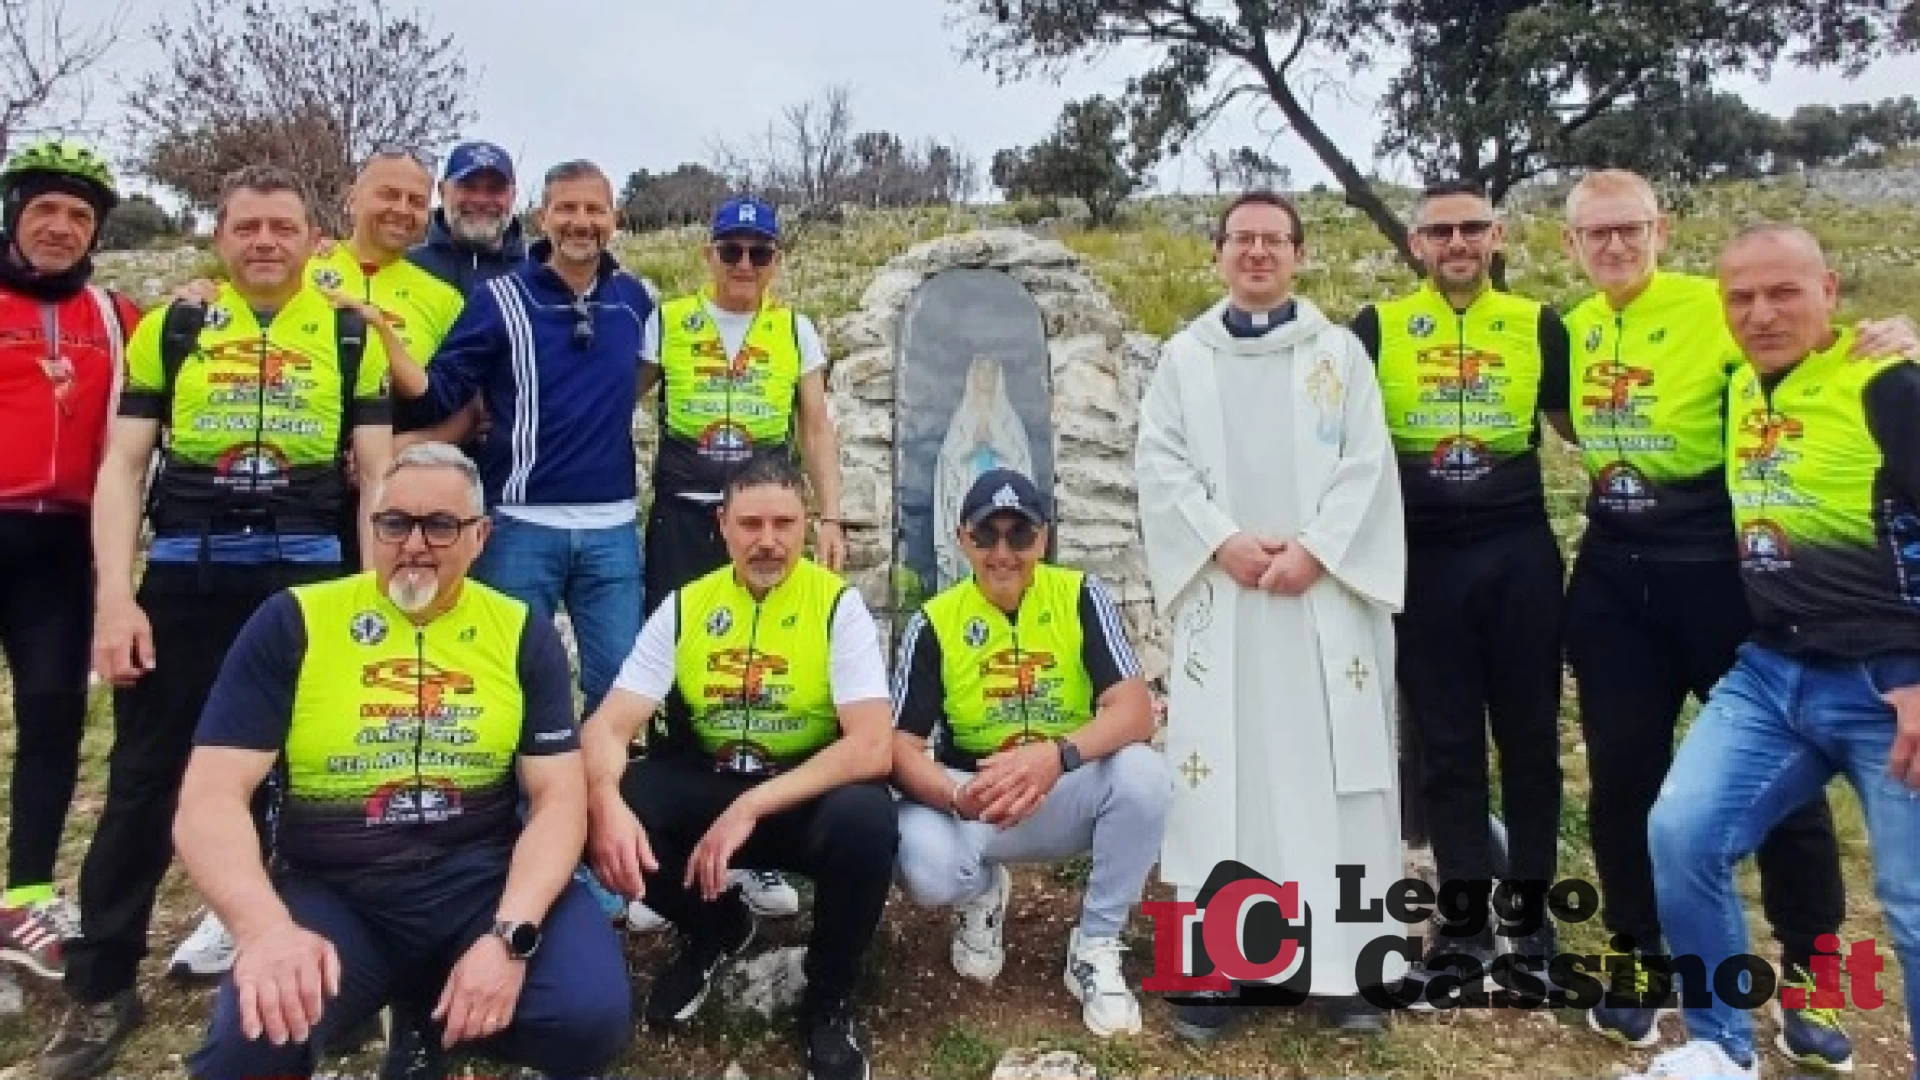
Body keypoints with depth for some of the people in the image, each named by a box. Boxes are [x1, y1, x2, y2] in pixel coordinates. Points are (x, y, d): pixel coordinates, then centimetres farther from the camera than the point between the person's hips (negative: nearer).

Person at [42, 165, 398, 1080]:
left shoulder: (354, 335, 6)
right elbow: (122, 466, 4)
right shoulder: (170, 329, 7)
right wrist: (114, 595, -7)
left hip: (310, 575, 0)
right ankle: (101, 987, 19)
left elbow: (377, 472, 5)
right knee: (146, 778, 5)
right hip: (185, 575, 1)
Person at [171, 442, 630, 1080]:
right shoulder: (294, 623, 0)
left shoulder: (521, 633, 3)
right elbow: (210, 799, -6)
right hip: (331, 890, -1)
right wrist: (266, 927, -26)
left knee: (591, 1014, -24)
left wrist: (509, 935, -19)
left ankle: (433, 1021, 7)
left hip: (483, 877, 2)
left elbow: (560, 798, -2)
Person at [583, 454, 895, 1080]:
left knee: (864, 819, -37)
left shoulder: (839, 605, -12)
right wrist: (607, 802, -32)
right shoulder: (684, 606, -2)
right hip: (706, 783, 3)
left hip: (809, 790, -3)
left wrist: (751, 808, -31)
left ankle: (829, 999, -4)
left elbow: (873, 747, -23)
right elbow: (608, 725, -7)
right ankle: (717, 928, 9)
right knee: (588, 813, -23)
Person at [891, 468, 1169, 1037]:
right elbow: (902, 747, -10)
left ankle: (1096, 946, -7)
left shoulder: (1080, 596, -8)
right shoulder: (934, 623, -7)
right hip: (972, 804, 0)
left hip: (1071, 797, 1)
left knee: (1143, 771, -31)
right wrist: (958, 797, -33)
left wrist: (1058, 755, -39)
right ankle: (984, 892, 10)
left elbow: (1134, 709, -19)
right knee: (927, 870, -32)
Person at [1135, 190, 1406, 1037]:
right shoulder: (1184, 357, 10)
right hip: (1219, 592, 0)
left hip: (1327, 588, 0)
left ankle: (1345, 963, 11)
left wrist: (1315, 551, -12)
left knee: (1332, 769, 1)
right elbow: (1160, 466, 1)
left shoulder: (1340, 351, 9)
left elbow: (1367, 465, 1)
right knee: (1220, 769, 0)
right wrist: (1224, 542, -12)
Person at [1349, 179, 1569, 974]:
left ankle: (1529, 906, 24)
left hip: (1520, 552, 1)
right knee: (1445, 740, 6)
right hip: (1423, 557, -1)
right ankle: (1466, 911, 19)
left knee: (1529, 732, 8)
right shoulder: (1377, 327, 1)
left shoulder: (1537, 325, 5)